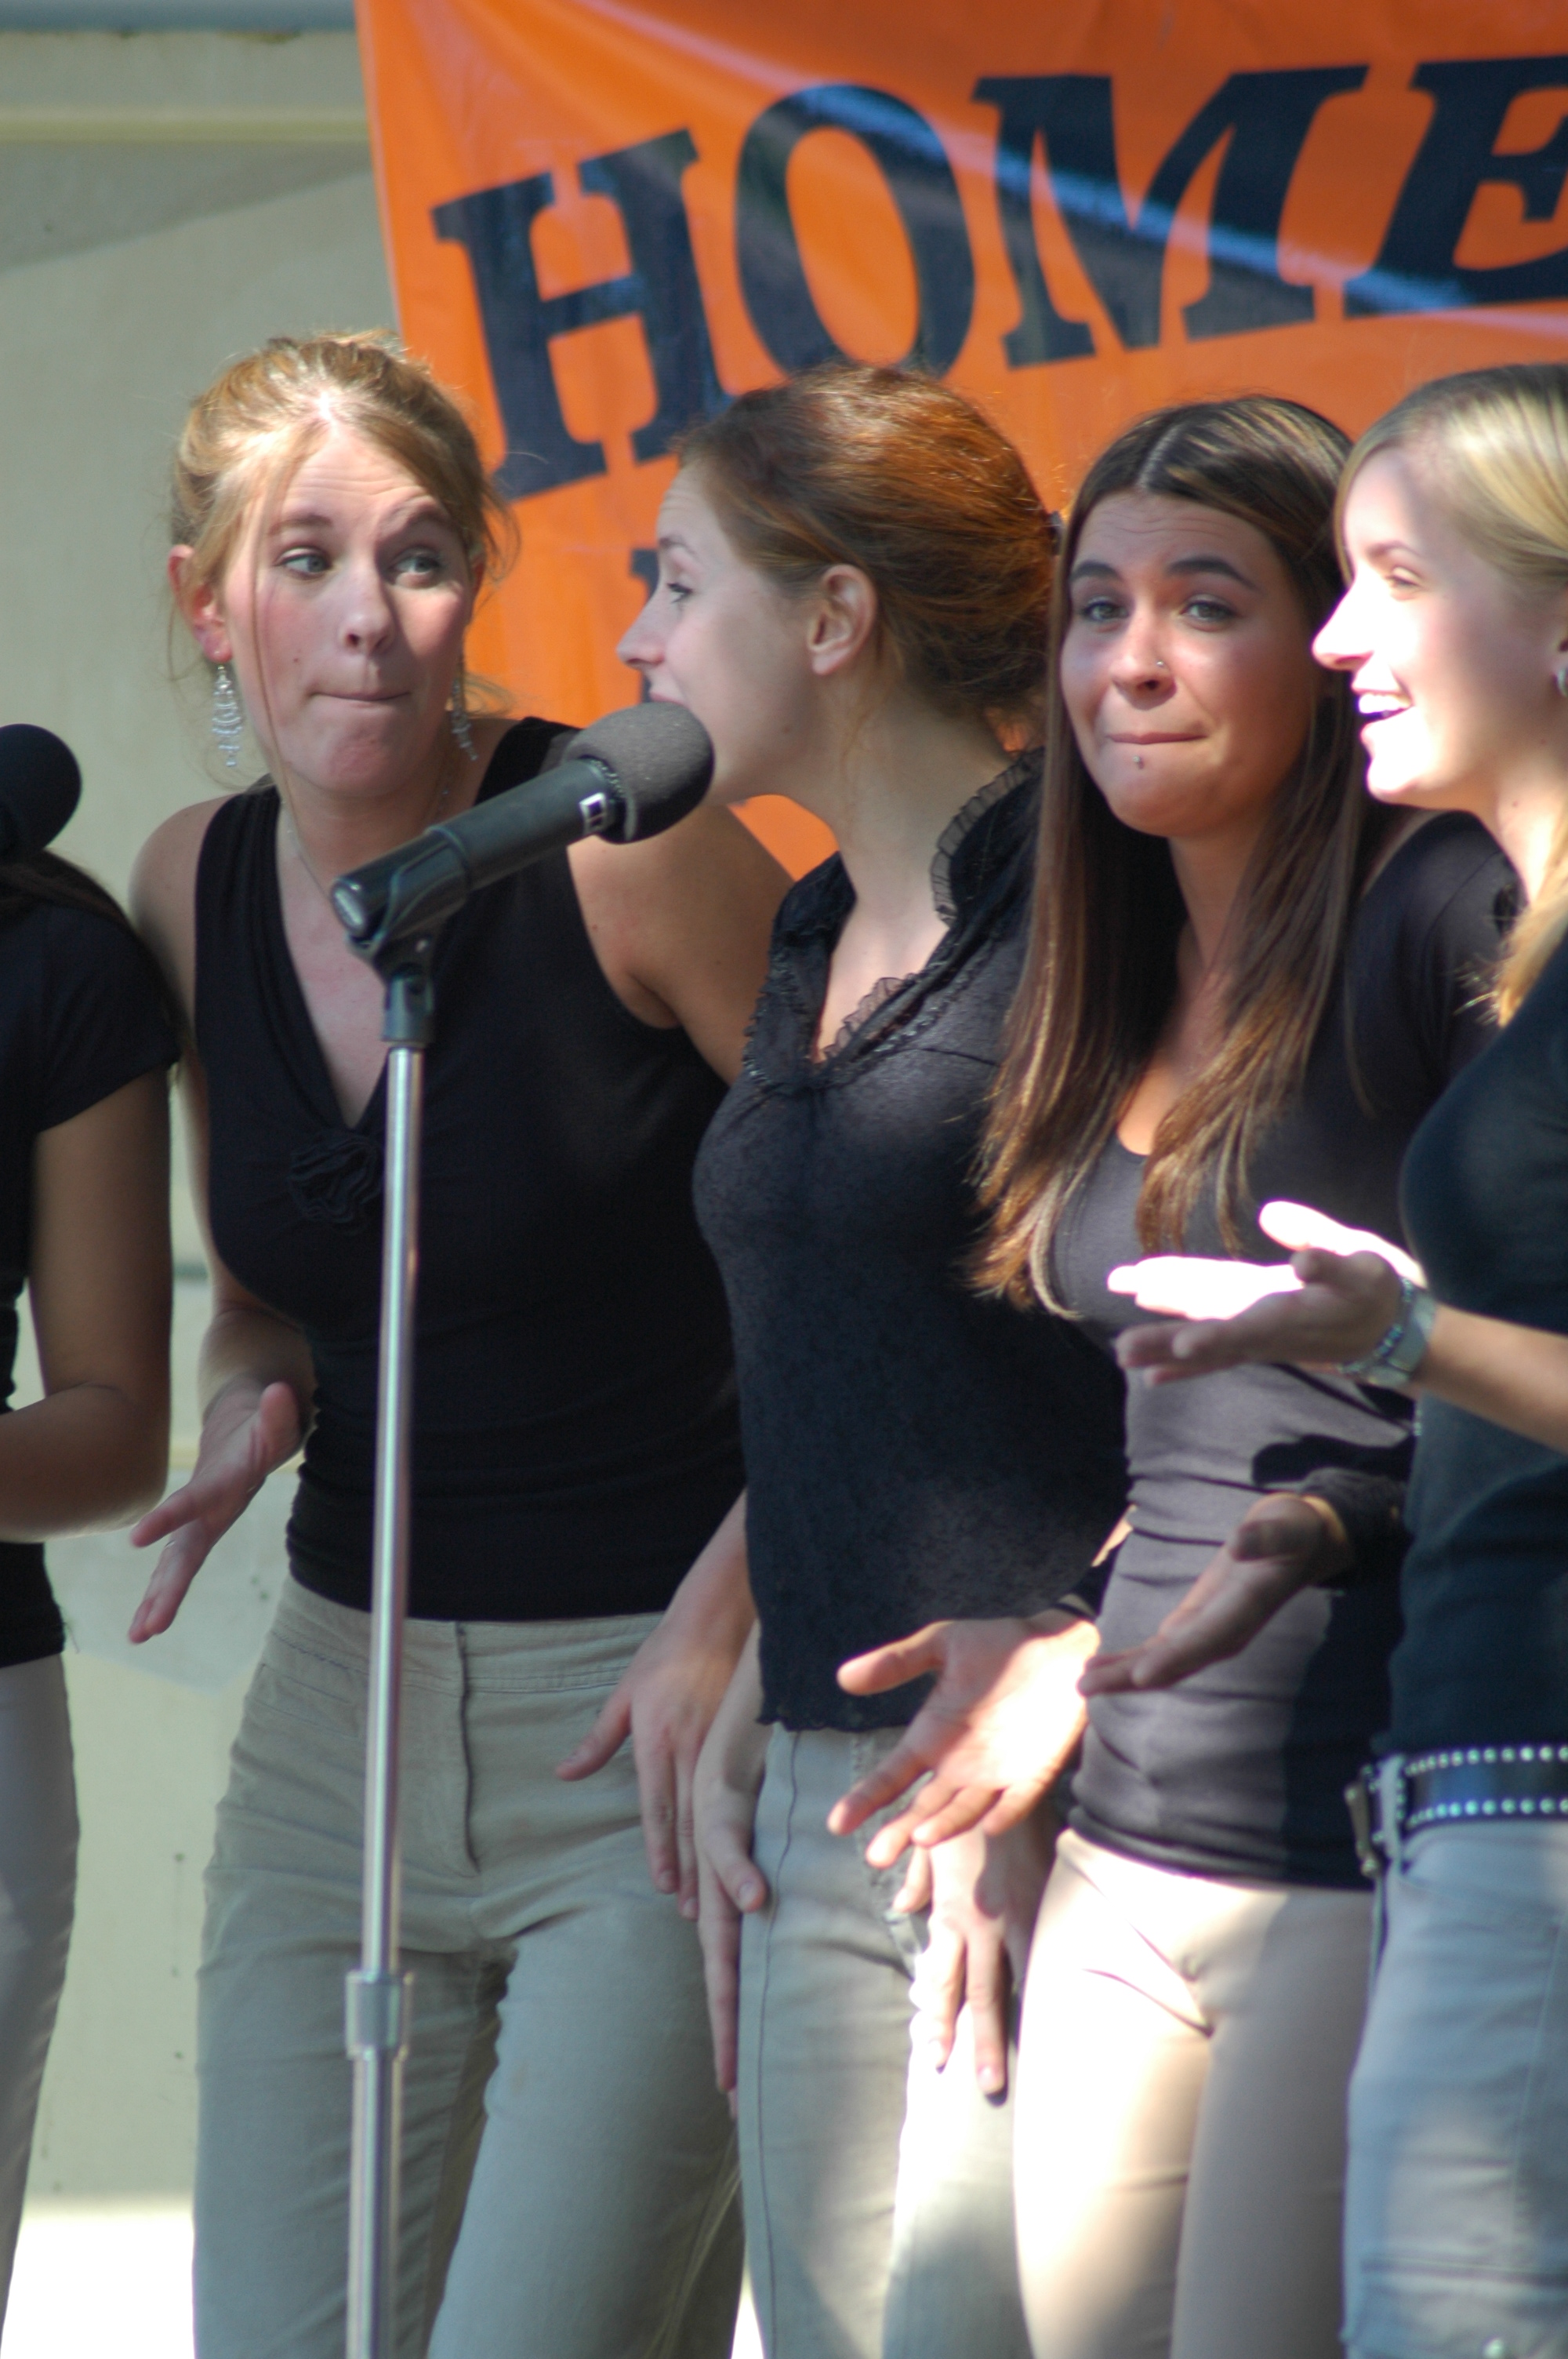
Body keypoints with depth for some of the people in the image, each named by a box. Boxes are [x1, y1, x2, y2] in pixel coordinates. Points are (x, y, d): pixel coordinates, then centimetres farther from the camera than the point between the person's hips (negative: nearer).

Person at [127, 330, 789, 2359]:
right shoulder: (193, 891, 5)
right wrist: (247, 1418, -1)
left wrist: (730, 1603, -14)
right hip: (340, 1705, 6)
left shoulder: (620, 847, -12)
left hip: (658, 1713, -6)